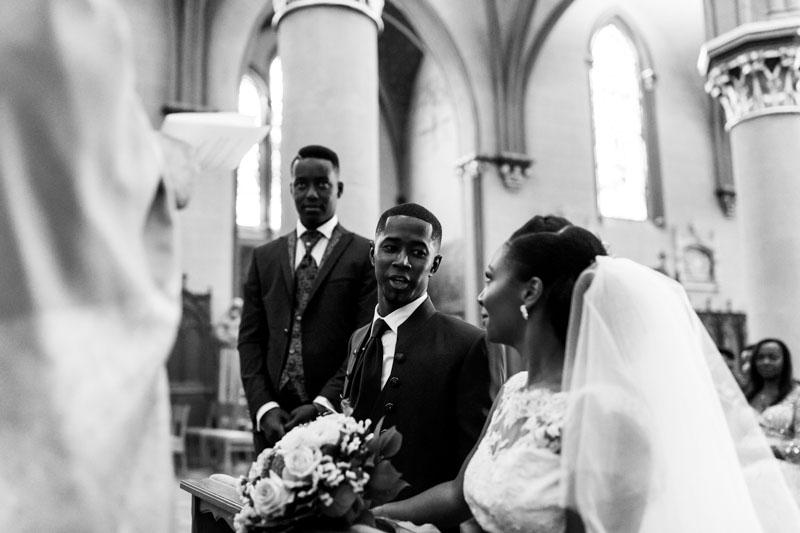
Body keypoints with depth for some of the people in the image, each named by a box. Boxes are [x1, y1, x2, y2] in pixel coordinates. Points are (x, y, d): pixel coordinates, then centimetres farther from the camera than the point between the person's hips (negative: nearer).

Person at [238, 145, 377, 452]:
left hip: (337, 417, -3)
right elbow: (251, 338, 8)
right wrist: (265, 407, -4)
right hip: (272, 420, 3)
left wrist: (323, 404, -15)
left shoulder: (366, 255, 0)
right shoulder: (264, 257, 12)